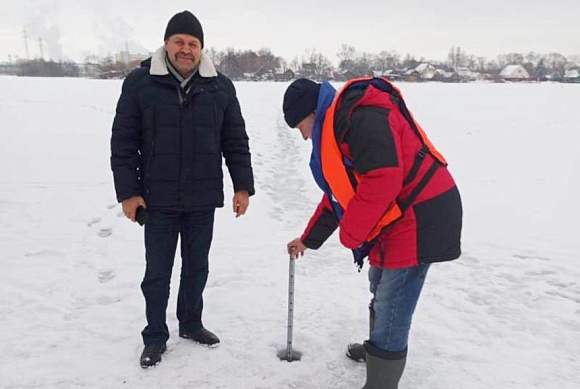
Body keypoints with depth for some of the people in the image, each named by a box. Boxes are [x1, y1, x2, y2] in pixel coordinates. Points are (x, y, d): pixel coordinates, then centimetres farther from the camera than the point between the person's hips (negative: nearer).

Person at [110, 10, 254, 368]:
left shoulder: (221, 87, 1)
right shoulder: (140, 83, -5)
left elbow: (236, 141, 5)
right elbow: (123, 142, -3)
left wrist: (243, 186, 0)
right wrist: (127, 191, -7)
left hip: (203, 199, 2)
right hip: (158, 200, -2)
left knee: (197, 267, 16)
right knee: (157, 272, 9)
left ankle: (191, 323, 36)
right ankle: (155, 337, 27)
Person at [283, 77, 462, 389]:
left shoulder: (361, 116, -19)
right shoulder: (334, 127, 16)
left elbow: (384, 179, -29)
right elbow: (338, 194, 25)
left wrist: (349, 234, -17)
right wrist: (308, 239, 31)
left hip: (418, 219, -11)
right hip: (394, 219, 11)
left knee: (391, 307, -4)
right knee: (380, 286, 27)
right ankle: (378, 347, 51)